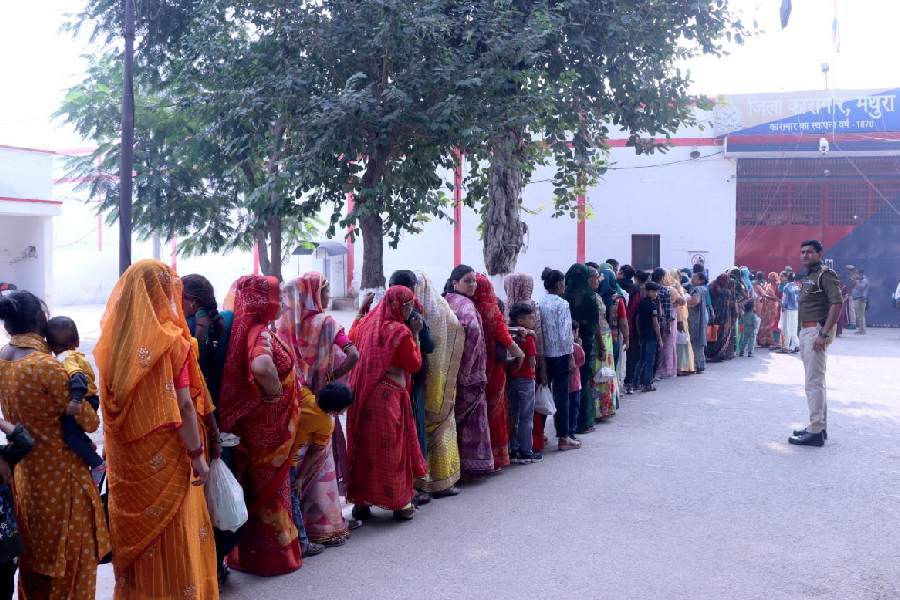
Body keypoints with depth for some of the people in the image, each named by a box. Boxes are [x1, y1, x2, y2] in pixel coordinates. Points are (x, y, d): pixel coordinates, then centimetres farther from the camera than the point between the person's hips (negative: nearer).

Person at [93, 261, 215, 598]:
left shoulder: (114, 337, 1)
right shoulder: (169, 340, -15)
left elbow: (112, 400, 7)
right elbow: (183, 405, -17)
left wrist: (115, 450, 16)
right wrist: (198, 455, -10)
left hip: (125, 456, 6)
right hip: (164, 456, -5)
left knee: (135, 530, 17)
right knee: (172, 536, 7)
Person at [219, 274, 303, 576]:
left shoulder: (245, 330, 4)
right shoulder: (261, 333, -22)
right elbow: (261, 366, -43)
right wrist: (274, 392, -27)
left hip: (252, 422, 8)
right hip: (268, 425, -8)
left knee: (256, 486, 18)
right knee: (268, 487, 5)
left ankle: (248, 551, 30)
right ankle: (271, 556, 18)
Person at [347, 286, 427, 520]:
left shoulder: (367, 324, 7)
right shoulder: (400, 331, -13)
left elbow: (351, 340, 27)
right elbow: (415, 365, -5)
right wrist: (415, 335, 1)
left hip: (361, 395, 6)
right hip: (388, 396, -6)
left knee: (363, 444, 12)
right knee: (390, 447, 4)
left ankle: (361, 501, 18)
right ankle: (400, 502, 13)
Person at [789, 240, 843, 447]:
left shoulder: (825, 274, -10)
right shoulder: (807, 277, 18)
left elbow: (837, 303, -19)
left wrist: (823, 334, -24)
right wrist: (803, 333, 14)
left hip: (816, 331, -10)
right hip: (805, 331, 10)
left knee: (814, 383, -10)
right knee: (814, 382, 14)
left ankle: (816, 432, -7)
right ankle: (820, 426, 22)